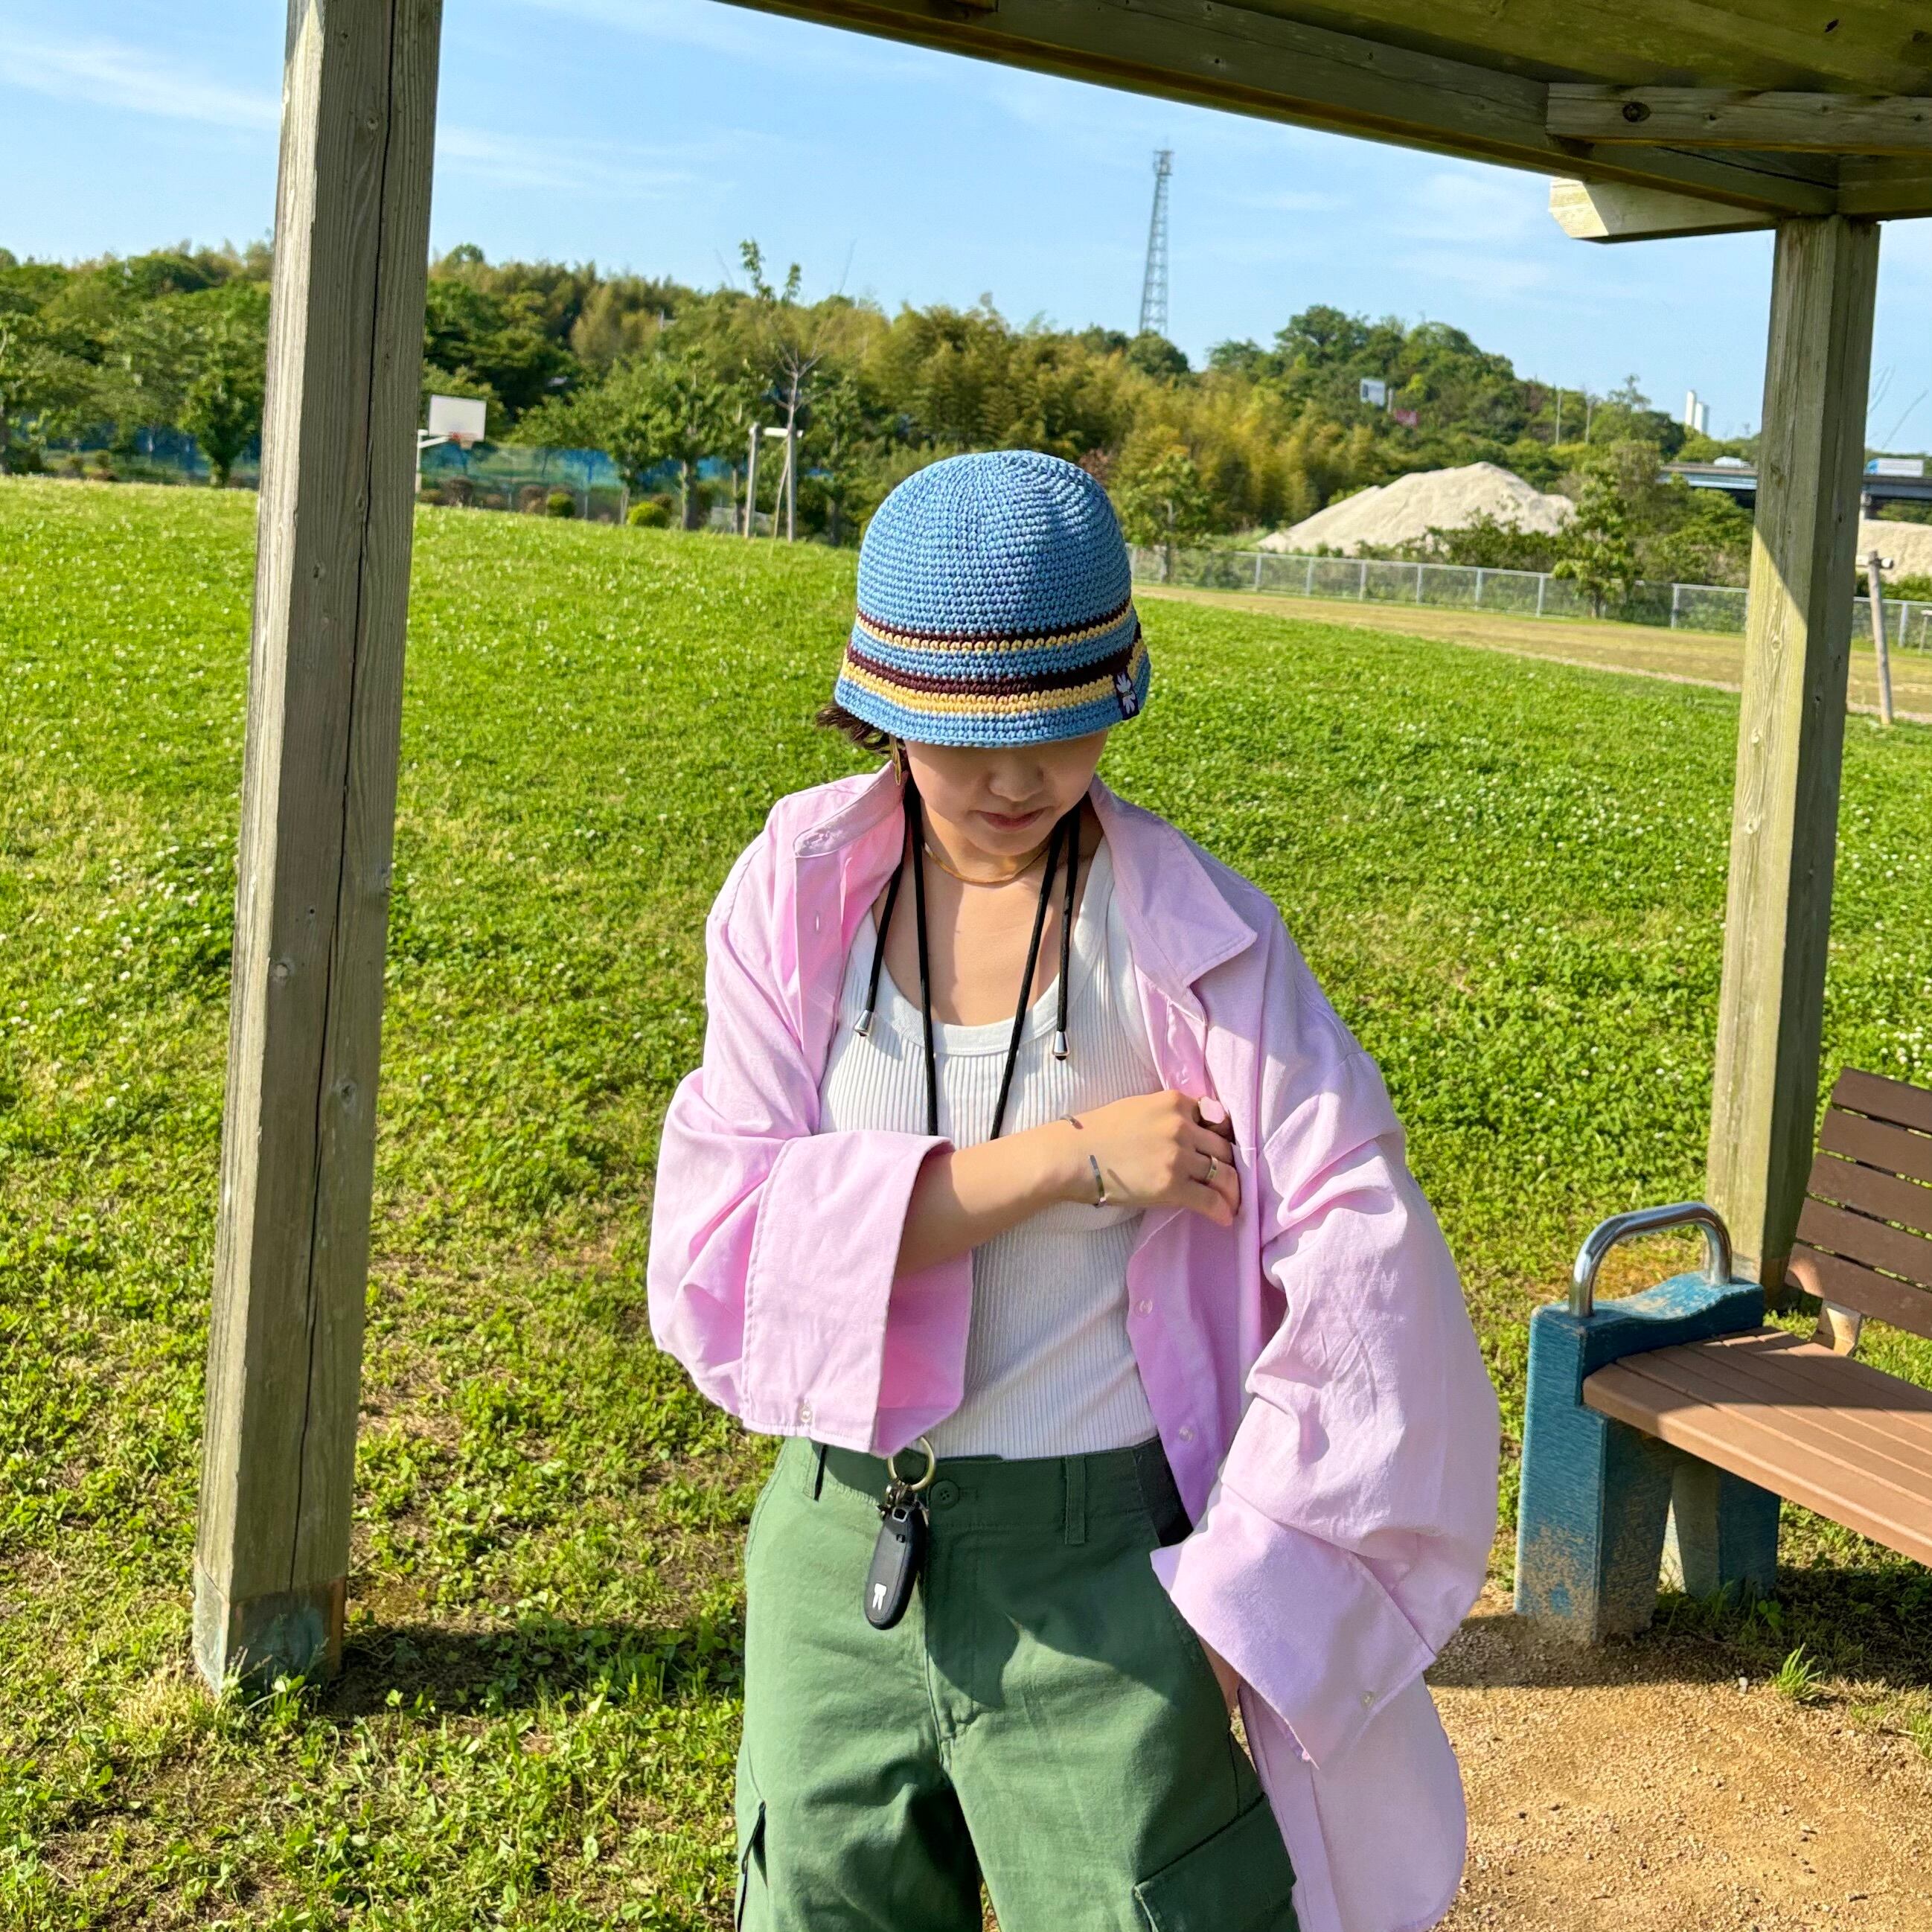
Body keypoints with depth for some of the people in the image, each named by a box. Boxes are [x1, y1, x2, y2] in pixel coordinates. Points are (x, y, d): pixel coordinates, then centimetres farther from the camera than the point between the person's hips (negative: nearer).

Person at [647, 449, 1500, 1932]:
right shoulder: (800, 891, -4)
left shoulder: (1190, 930, -10)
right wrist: (1066, 1158, -20)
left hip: (1098, 1568, -3)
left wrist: (1243, 1587, -14)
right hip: (835, 1553, 3)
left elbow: (1361, 1256, -12)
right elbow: (719, 1234, -14)